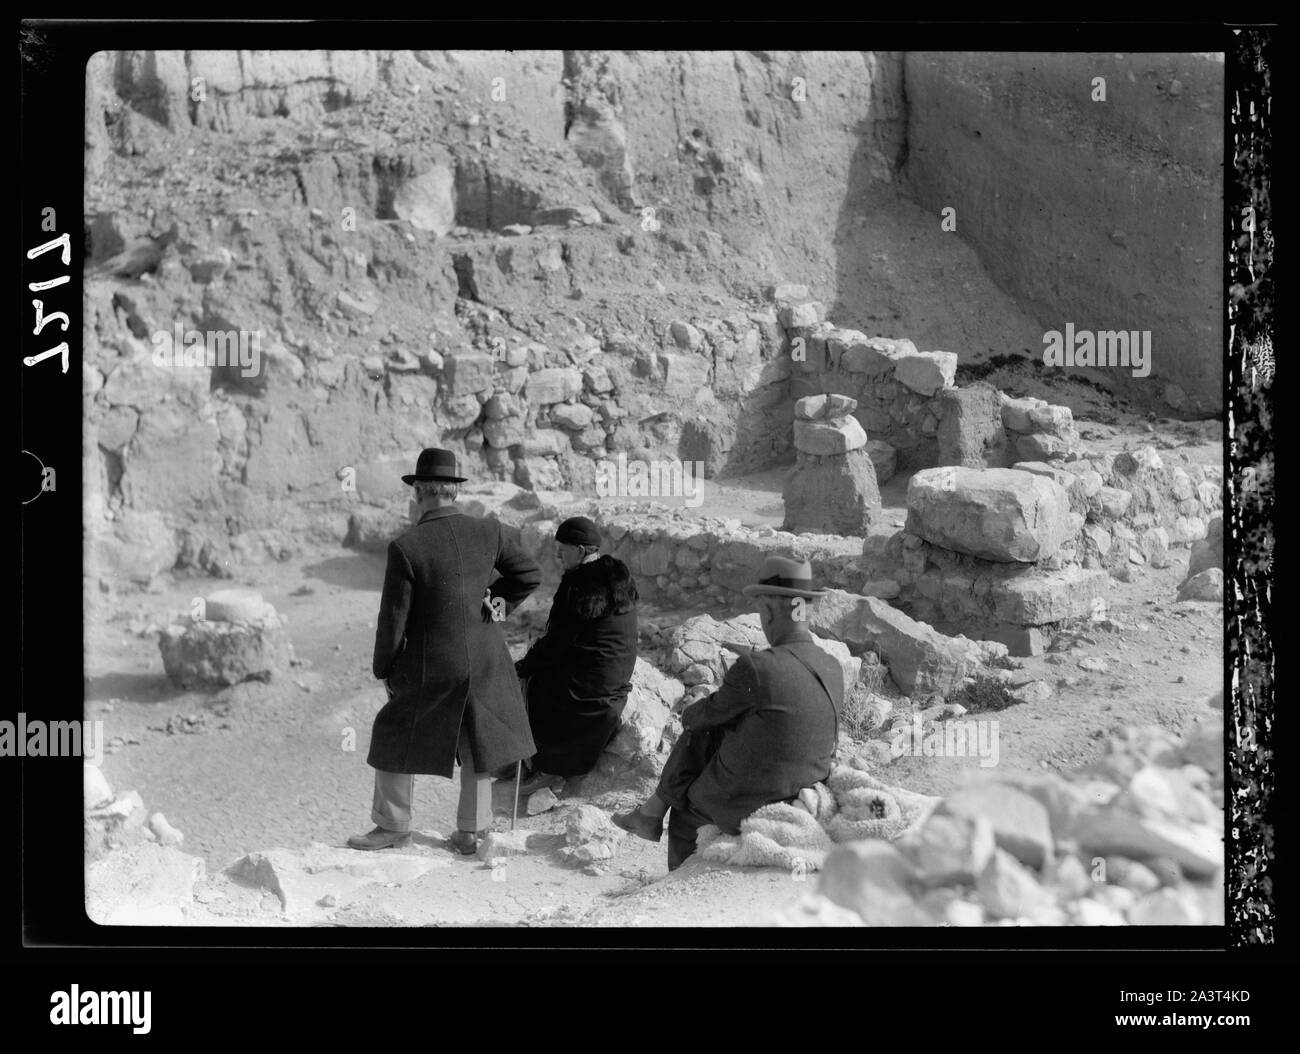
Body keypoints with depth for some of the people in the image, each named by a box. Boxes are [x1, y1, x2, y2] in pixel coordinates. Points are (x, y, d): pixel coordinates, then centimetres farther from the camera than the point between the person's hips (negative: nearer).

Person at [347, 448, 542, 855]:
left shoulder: (405, 548, -18)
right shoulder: (489, 532, -7)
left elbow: (393, 619, -12)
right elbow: (530, 575, 7)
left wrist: (384, 669, 2)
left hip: (430, 666, -4)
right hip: (486, 659, 4)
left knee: (396, 737, 16)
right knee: (477, 744, 19)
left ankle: (392, 826, 27)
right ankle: (471, 831, 28)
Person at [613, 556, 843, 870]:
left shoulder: (754, 668, -26)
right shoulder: (834, 671, -4)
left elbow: (711, 711, -8)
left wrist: (689, 715, 17)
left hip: (745, 804, -7)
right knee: (702, 734, 19)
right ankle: (652, 812, 29)